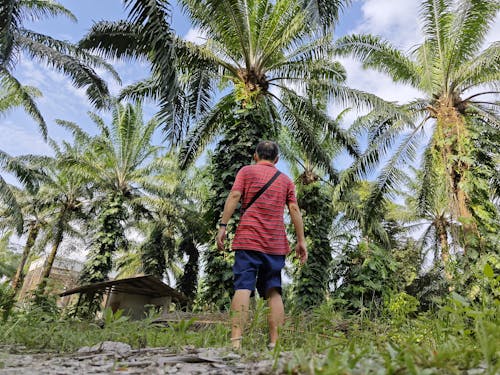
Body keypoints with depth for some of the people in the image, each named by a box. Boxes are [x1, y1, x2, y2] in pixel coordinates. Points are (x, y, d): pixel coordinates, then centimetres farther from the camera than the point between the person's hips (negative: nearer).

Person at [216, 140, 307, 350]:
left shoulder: (247, 171, 11)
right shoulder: (286, 180, 19)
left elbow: (234, 196, -4)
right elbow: (294, 209, 9)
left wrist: (223, 226, -7)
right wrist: (301, 241, 7)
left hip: (248, 239, -3)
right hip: (276, 243, 3)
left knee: (243, 287, -8)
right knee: (273, 291, 5)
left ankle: (236, 340, -17)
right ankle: (274, 342, 2)